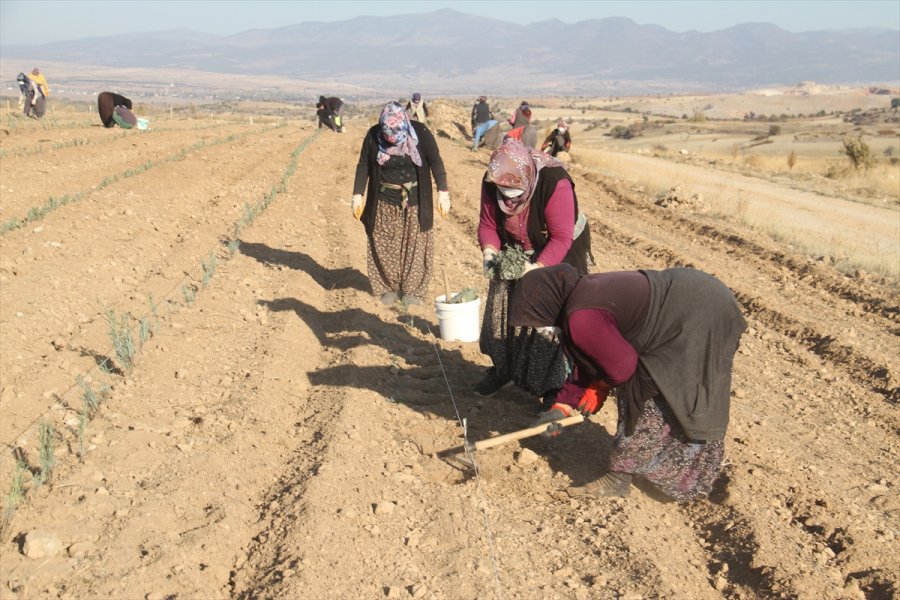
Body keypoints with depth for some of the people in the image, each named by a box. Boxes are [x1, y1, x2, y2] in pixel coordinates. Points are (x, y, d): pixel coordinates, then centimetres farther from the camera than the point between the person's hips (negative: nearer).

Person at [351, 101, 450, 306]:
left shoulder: (420, 133, -14)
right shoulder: (374, 135, -10)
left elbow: (435, 162, -9)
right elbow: (364, 165, -1)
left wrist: (443, 192, -15)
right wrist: (357, 195, -3)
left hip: (415, 200, -1)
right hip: (385, 201, 1)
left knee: (415, 243, 4)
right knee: (385, 245, 5)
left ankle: (412, 288, 15)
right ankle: (389, 287, 18)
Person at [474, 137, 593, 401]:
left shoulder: (555, 183, -33)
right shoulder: (491, 182, -18)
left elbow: (562, 238, -29)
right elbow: (488, 224, -7)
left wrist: (537, 268, -38)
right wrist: (490, 253, -25)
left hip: (559, 254, -5)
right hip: (516, 252, 5)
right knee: (502, 309, 11)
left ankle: (553, 385, 11)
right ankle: (502, 369, 32)